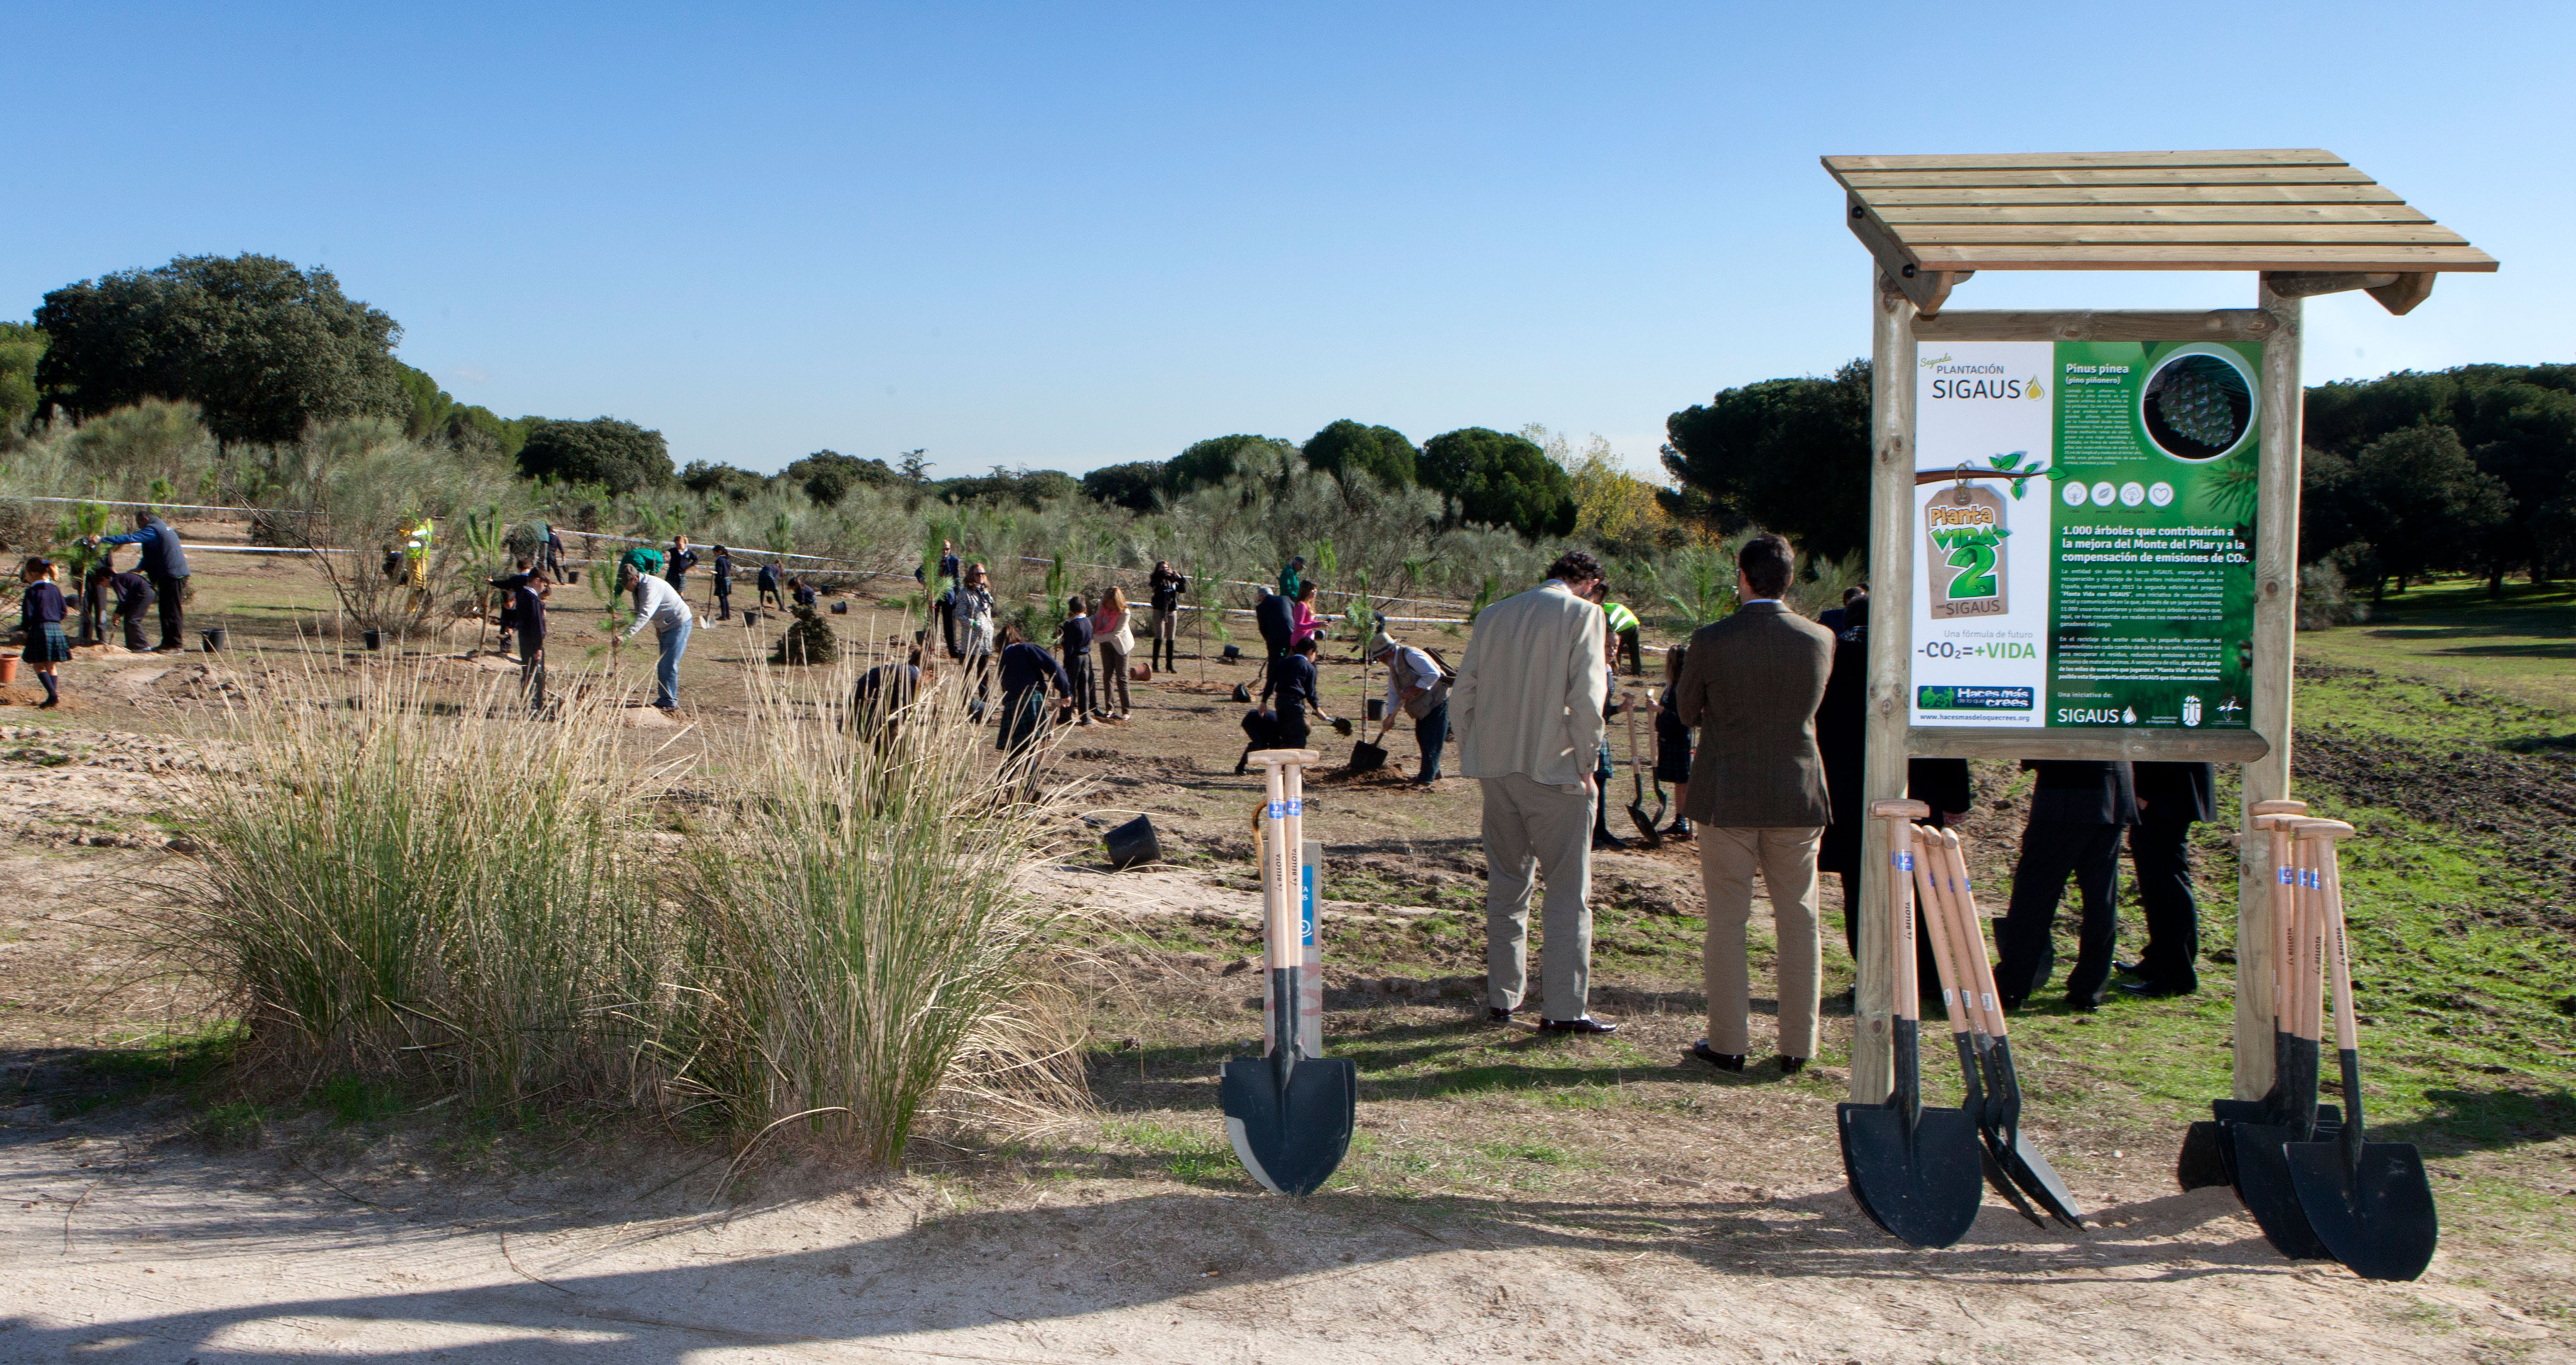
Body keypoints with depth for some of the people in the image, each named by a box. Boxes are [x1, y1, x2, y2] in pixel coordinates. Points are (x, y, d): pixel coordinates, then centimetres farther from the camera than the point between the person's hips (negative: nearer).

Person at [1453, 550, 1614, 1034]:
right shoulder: (1582, 614, -6)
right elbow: (1586, 697, -14)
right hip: (1554, 770, -5)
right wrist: (1584, 763, -5)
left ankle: (1501, 999, 18)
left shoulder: (1493, 615, 10)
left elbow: (1462, 693, 10)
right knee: (1568, 890, 1)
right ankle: (1566, 1007, 0)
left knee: (1506, 886, 15)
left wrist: (1473, 756, 16)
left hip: (1497, 771, 5)